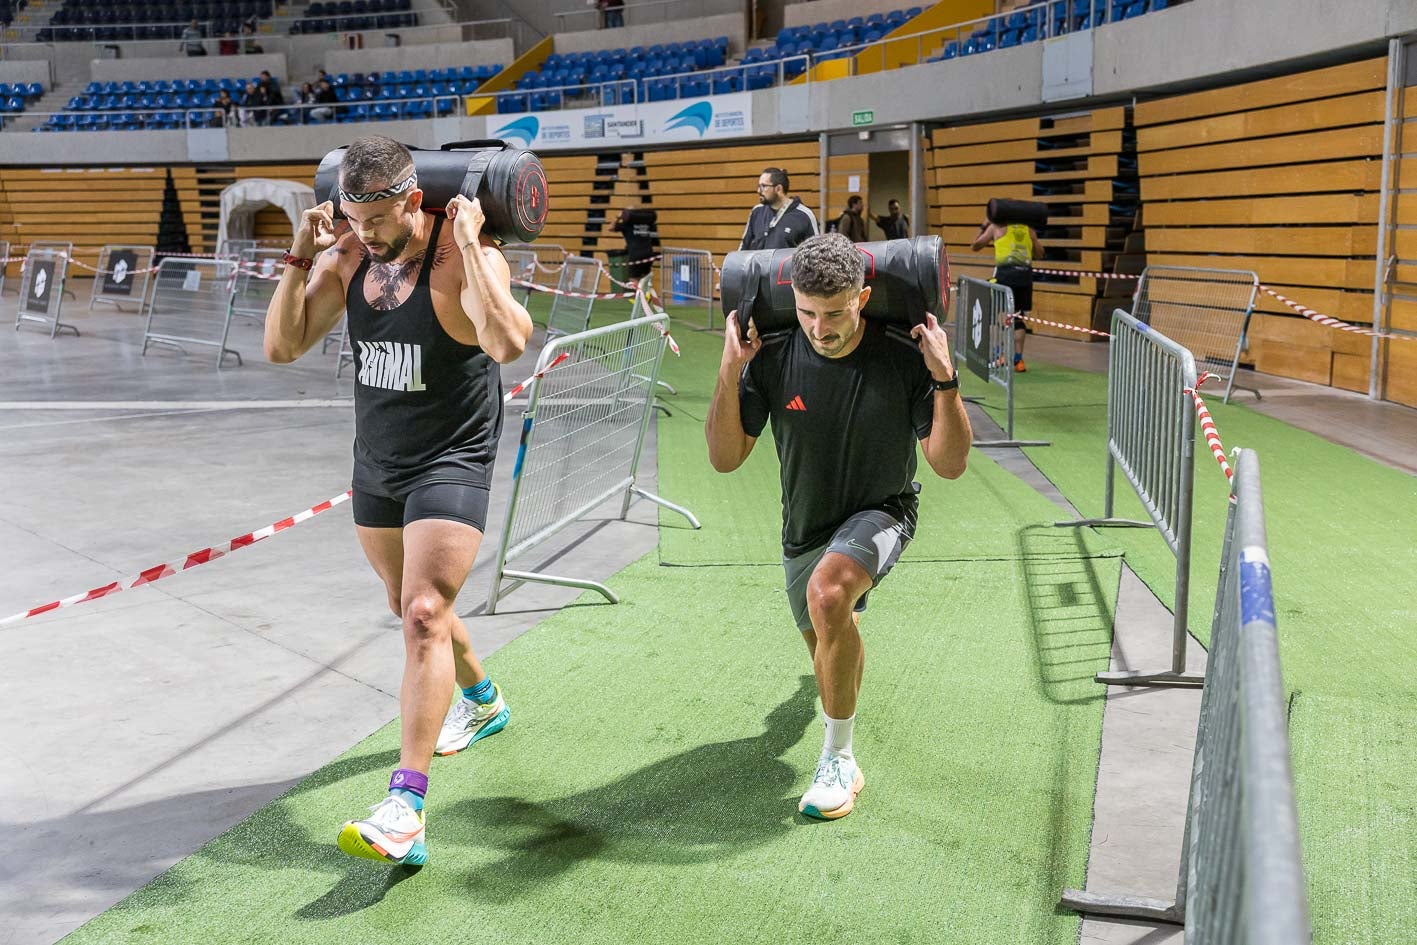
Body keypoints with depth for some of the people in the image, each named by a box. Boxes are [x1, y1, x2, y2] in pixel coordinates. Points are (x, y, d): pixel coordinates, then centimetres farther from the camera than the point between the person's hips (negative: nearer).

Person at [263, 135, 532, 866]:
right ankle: (482, 701, 51)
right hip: (376, 462, 8)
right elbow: (282, 346, -4)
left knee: (424, 615, -19)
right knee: (410, 605, 23)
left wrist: (469, 245, -34)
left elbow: (510, 343, -39)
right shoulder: (348, 257, -2)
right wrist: (301, 256, -12)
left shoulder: (464, 258, -20)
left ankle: (405, 811, -21)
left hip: (450, 463, -7)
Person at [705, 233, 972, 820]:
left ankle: (839, 760, -19)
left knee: (829, 593, -36)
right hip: (804, 526, 4)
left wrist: (944, 378, -32)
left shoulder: (903, 358, -23)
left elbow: (949, 465, -20)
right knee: (828, 645, 24)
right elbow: (725, 459, -15)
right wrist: (729, 372, -26)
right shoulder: (772, 359, -18)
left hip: (880, 513, -4)